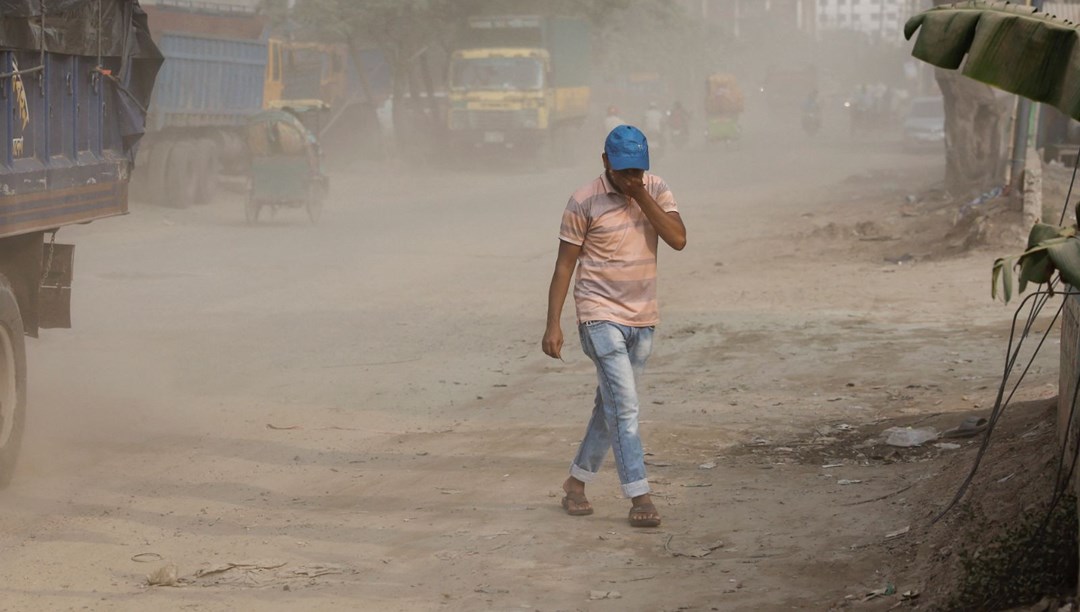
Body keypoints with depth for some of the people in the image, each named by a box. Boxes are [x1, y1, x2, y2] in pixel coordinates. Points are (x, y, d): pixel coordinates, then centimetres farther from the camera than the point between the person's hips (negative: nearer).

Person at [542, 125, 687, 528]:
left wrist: (641, 195, -17)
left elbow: (678, 239, -12)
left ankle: (577, 481, 27)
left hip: (642, 318, 5)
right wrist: (553, 324, -10)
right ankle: (639, 497, -15)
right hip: (601, 316, -5)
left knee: (611, 406, 13)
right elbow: (565, 264, -6)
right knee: (624, 406, -14)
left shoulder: (657, 191, 2)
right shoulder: (585, 202, -9)